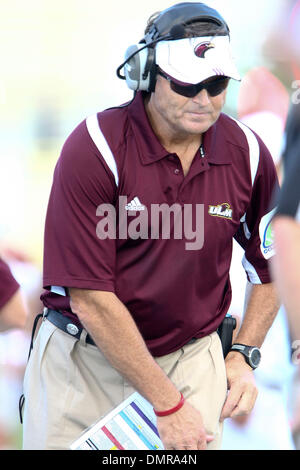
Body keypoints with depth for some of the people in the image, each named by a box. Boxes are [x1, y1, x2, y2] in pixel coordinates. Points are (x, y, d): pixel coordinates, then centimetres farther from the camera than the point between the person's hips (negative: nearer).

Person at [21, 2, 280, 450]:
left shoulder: (248, 153, -4)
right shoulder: (94, 148, -17)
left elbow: (270, 268, 15)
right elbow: (89, 298, -20)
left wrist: (243, 356, 2)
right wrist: (167, 403, -19)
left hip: (190, 359, 3)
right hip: (83, 362, -2)